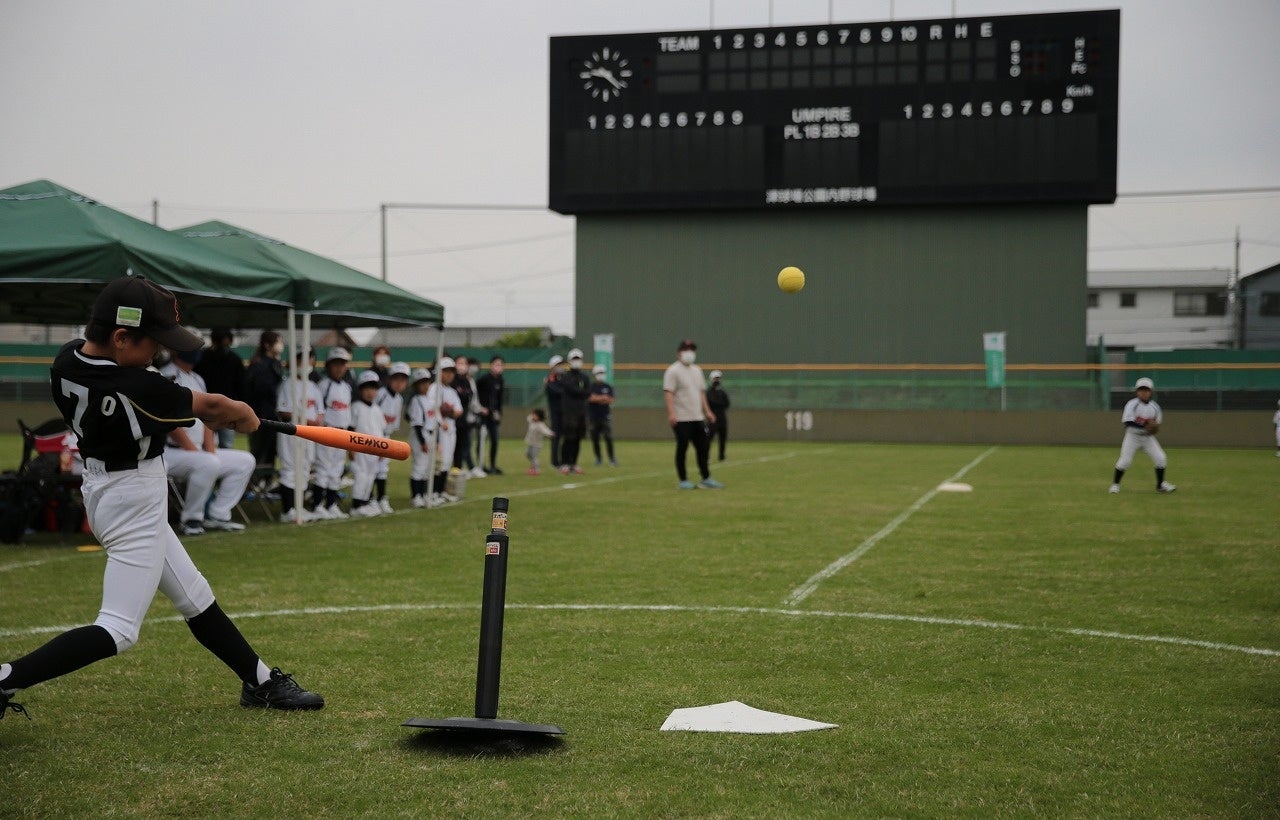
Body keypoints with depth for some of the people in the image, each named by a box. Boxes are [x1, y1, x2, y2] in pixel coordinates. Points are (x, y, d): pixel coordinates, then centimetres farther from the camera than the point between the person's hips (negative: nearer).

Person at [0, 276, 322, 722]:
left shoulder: (66, 359, -7)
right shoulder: (137, 389, -28)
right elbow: (212, 406, -13)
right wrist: (246, 414, 10)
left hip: (102, 489, 10)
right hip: (135, 503, -10)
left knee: (194, 595, 17)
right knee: (117, 631, -8)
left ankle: (260, 681, 28)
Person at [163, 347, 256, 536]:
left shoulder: (197, 379, 17)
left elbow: (206, 420, 14)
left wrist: (210, 451, 0)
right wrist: (194, 451, -19)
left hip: (200, 451, 9)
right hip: (171, 452, -9)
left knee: (245, 461, 3)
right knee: (208, 463, -35)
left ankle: (217, 516, 0)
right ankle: (190, 519, -18)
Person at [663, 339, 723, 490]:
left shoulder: (697, 370, 17)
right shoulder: (673, 371, -7)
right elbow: (668, 392, -15)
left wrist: (707, 411, 16)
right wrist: (671, 413, -25)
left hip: (698, 417, 7)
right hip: (681, 419, -7)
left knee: (703, 446, 6)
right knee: (682, 448, -3)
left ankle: (706, 478, 14)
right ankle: (683, 481, 4)